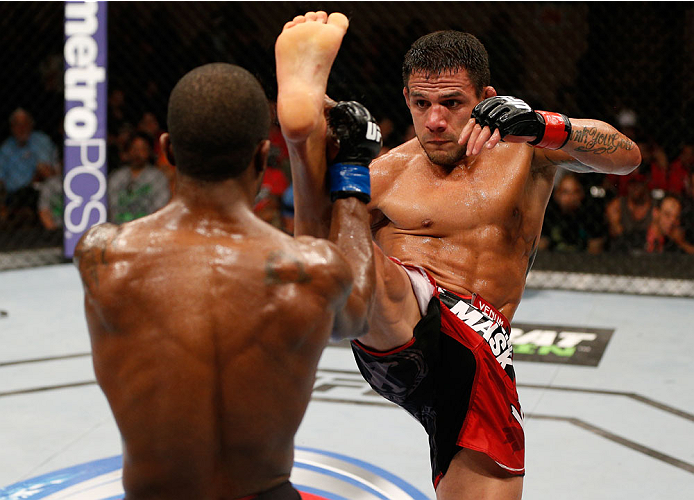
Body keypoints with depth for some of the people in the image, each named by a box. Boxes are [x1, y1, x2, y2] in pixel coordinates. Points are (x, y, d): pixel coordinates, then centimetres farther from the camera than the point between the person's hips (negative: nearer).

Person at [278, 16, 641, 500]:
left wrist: (543, 126, -14)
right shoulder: (386, 175, 11)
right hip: (397, 333, -1)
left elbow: (627, 156, 3)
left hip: (480, 348, 2)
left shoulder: (524, 145, 15)